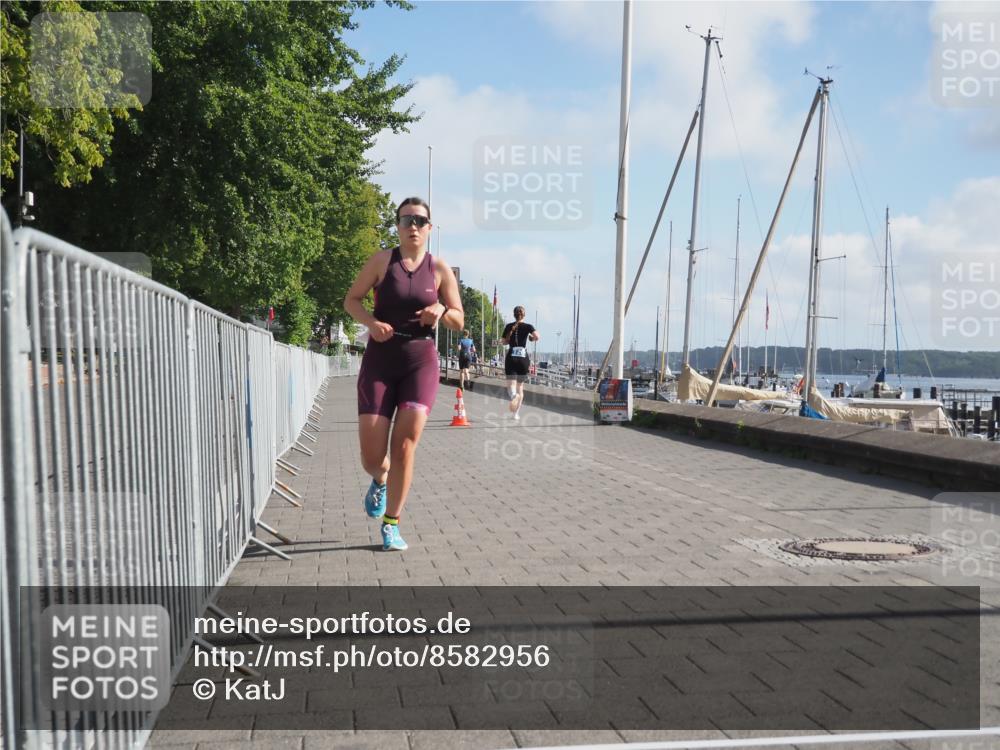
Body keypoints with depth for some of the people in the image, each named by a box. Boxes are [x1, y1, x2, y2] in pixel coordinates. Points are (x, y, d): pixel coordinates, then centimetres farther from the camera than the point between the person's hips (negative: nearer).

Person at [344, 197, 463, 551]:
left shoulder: (440, 269, 2)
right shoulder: (382, 259, 0)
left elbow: (459, 322, 7)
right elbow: (351, 300, 4)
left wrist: (442, 311, -15)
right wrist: (371, 322, -16)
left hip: (421, 362, 0)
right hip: (379, 361, 0)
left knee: (404, 446, -13)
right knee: (371, 458, -4)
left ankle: (391, 524, 4)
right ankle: (380, 481, 35)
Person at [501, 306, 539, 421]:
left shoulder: (508, 326, 6)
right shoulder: (528, 326, 1)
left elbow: (504, 342, 12)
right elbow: (537, 337, -15)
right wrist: (532, 338, 7)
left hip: (511, 358, 0)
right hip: (523, 358, 0)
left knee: (511, 384, -7)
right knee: (520, 386, 12)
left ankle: (514, 395, -44)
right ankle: (517, 413, 13)